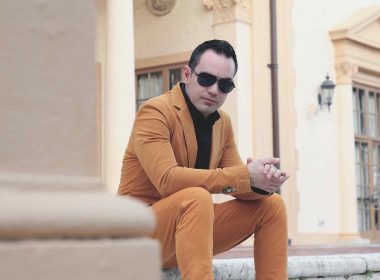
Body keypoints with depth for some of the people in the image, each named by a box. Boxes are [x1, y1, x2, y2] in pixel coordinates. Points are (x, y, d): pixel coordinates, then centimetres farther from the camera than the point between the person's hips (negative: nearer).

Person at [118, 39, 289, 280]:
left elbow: (234, 183, 1)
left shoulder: (223, 123, 8)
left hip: (191, 224, 8)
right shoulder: (155, 112, -16)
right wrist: (246, 175, -32)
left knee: (272, 205, -2)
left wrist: (262, 181, -25)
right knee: (197, 197, -35)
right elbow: (167, 179, -30)